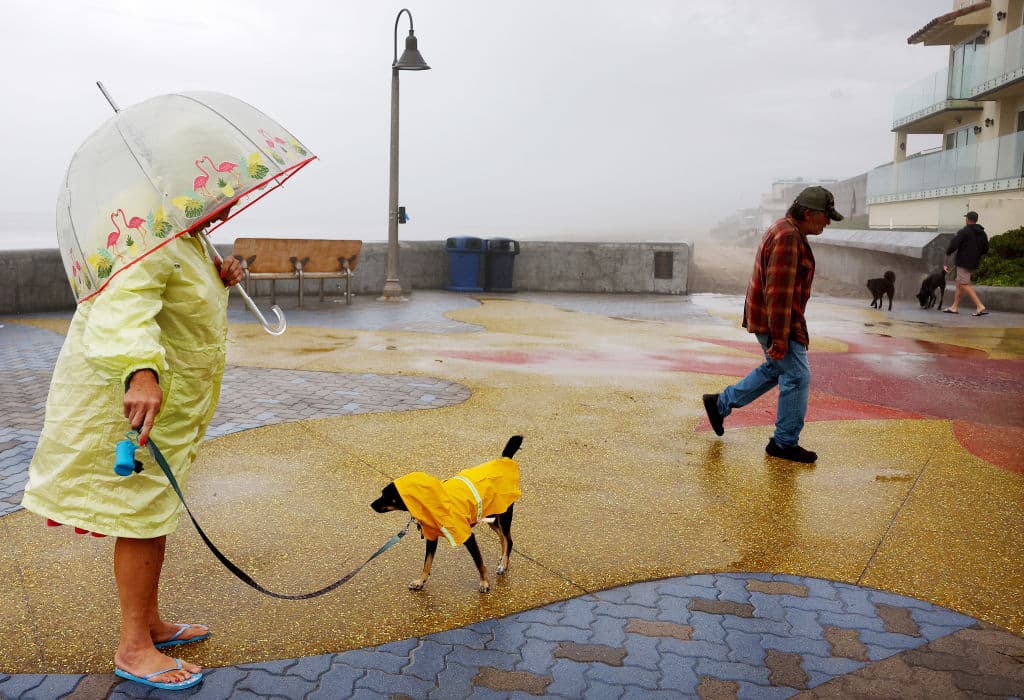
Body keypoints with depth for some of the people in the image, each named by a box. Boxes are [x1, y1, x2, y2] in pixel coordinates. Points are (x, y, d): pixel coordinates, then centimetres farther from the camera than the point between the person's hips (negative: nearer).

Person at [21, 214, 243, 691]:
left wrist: (218, 279, 7)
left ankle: (150, 623, 30)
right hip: (131, 396, -10)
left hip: (167, 396, 10)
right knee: (143, 515, -4)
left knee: (156, 512, 16)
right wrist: (140, 371, -55)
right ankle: (133, 648, 9)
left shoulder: (188, 239, 13)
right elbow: (121, 302, -39)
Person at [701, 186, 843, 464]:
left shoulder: (786, 231, 13)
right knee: (797, 377, -3)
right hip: (775, 320, -11)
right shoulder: (788, 238, -21)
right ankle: (785, 443, 7)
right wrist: (779, 337, -26)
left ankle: (720, 403, 29)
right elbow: (778, 291, -26)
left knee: (776, 369, 22)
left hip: (768, 316, 11)